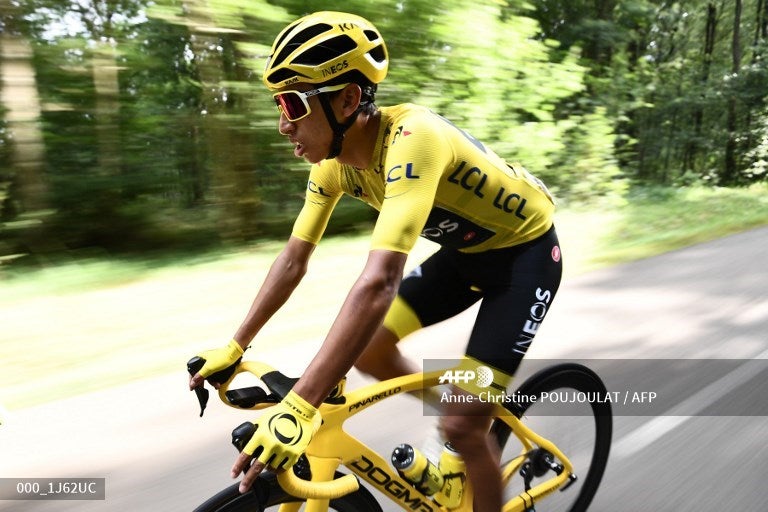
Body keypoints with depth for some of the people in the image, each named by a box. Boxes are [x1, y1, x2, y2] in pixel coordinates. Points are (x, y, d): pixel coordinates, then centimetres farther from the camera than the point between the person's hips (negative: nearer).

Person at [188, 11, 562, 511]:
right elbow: (293, 260, -3)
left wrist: (298, 409, -47)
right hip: (468, 248, 7)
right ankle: (452, 413, 25)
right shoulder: (334, 157, -10)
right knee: (364, 346, 2)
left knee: (464, 424, -9)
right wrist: (234, 347, -2)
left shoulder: (410, 139, -35)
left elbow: (379, 282, -45)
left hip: (526, 250, -7)